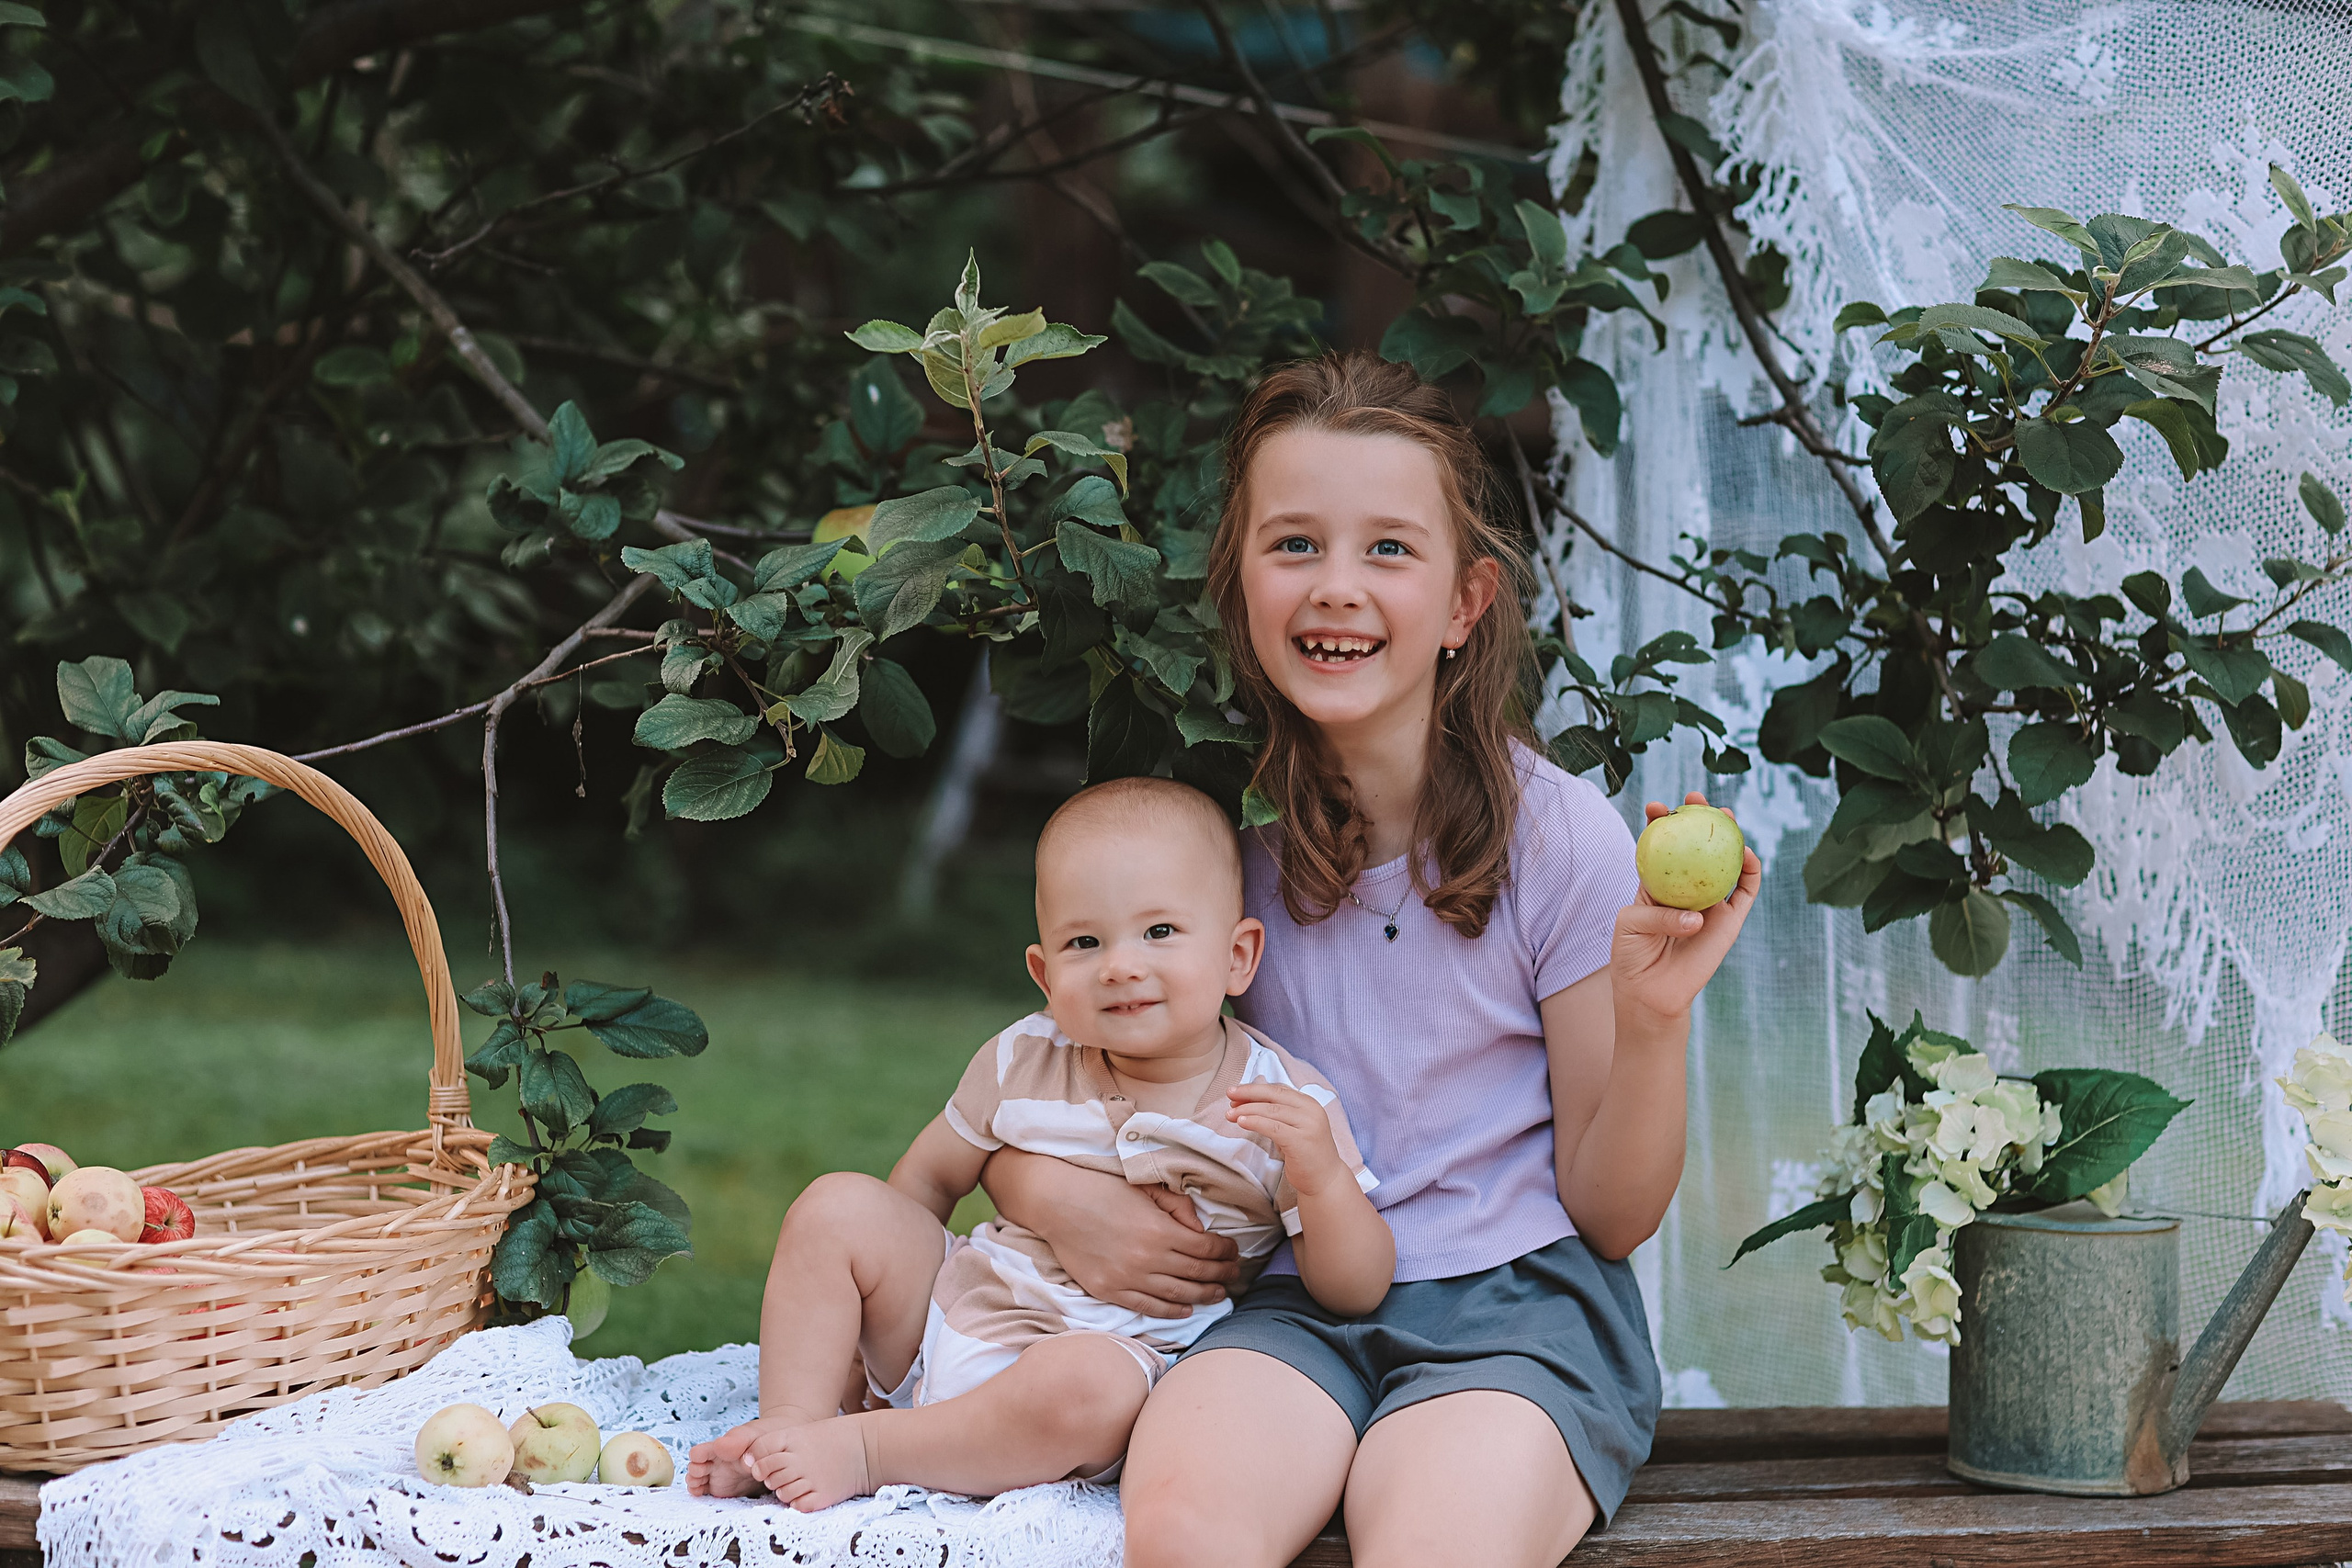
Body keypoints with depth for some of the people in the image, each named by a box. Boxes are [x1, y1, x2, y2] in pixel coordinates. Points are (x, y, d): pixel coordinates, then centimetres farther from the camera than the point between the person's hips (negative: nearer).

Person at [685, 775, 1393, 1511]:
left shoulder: (1284, 1103, -10)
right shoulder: (1025, 1061, 0)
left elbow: (1358, 1292, -9)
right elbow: (931, 1177, 16)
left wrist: (1322, 1177, -29)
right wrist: (864, 1324, 11)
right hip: (955, 1313, 5)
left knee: (1084, 1384, -39)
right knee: (835, 1207, -8)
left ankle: (861, 1451, -24)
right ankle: (788, 1427, -7)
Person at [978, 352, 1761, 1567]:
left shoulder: (1561, 840, -4)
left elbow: (1611, 1218, 2)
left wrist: (1652, 1019, -16)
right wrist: (1053, 1194, -9)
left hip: (1514, 1303, -1)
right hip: (1286, 1307, 2)